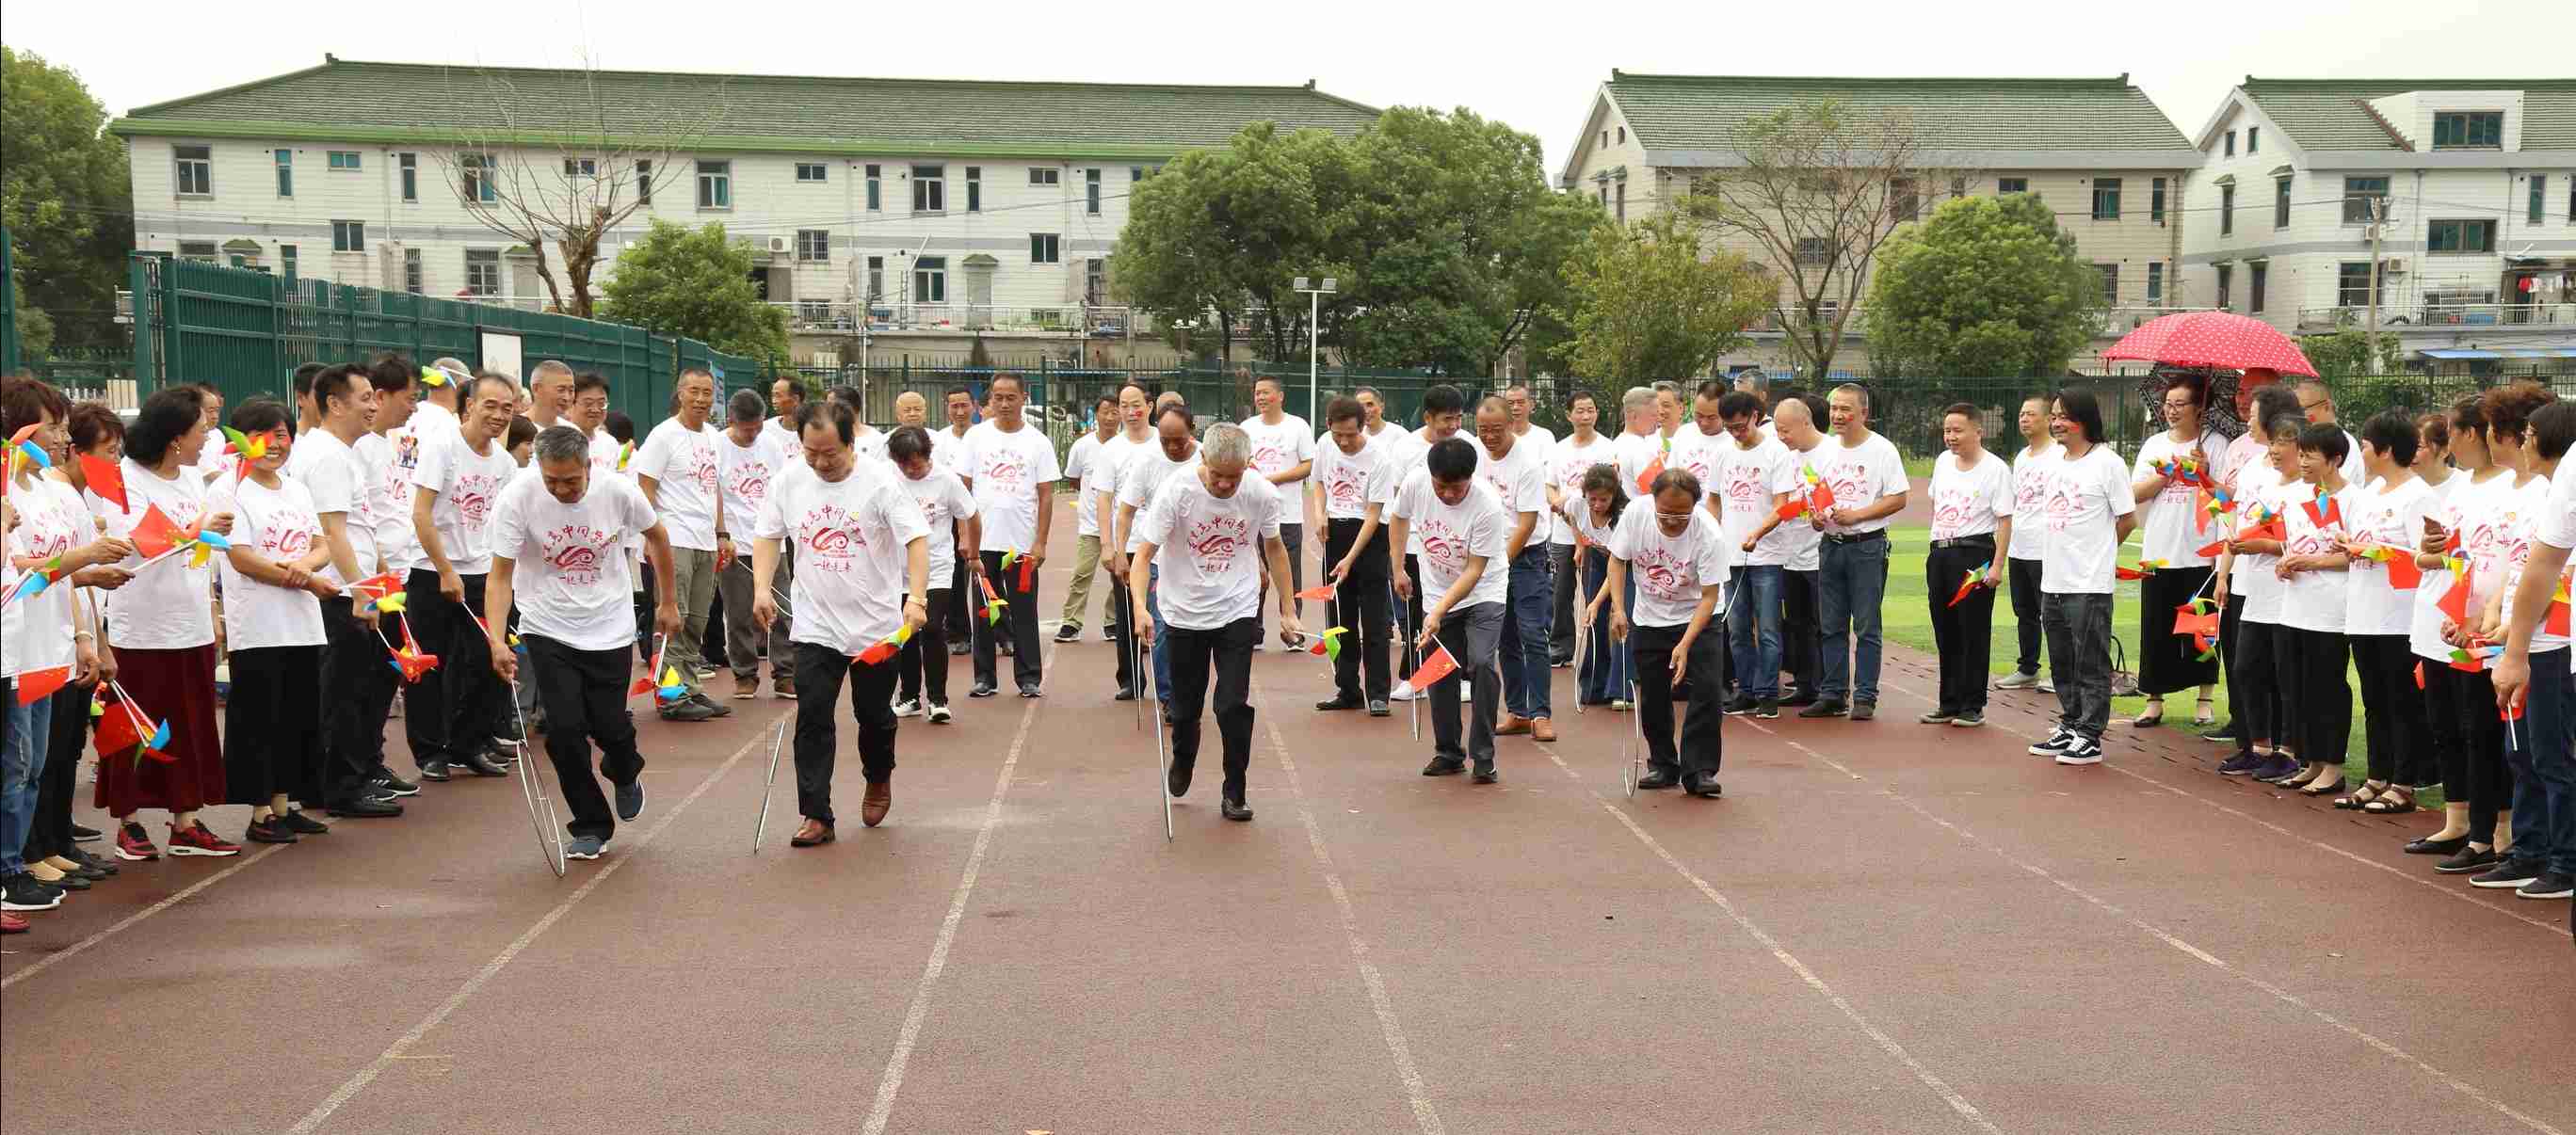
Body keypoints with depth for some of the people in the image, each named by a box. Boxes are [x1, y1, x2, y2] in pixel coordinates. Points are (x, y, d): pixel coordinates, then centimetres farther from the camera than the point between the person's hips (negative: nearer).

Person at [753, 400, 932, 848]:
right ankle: (816, 816, -1)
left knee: (874, 714, 12)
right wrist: (761, 587, -5)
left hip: (877, 625, -2)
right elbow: (768, 536, 11)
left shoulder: (880, 482, -13)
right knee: (812, 717, -6)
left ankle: (879, 779, 41)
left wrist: (916, 598, -30)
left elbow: (916, 539, -17)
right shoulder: (789, 482, -1)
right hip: (815, 626, 2)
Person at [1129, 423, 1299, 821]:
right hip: (1184, 613, 0)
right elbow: (1143, 554, -18)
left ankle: (1234, 793, 9)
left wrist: (1288, 609, 9)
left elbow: (1274, 548, 6)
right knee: (1185, 708, 11)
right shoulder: (1176, 492, -20)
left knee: (1234, 706, -9)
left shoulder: (1262, 494, -12)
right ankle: (1181, 765, 43)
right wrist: (1139, 606, -35)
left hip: (1238, 612, 0)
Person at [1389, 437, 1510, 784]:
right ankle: (1448, 753, 22)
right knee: (1439, 673, 5)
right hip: (1436, 593, 4)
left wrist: (1438, 613, -30)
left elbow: (1474, 570, -25)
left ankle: (1483, 758, -10)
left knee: (1481, 664, -20)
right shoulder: (1415, 482, -16)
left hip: (1483, 593, -4)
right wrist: (1397, 569, 11)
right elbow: (1400, 518, 7)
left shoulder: (1488, 507, -29)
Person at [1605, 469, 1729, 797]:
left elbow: (1709, 596, -25)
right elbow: (1617, 559, -3)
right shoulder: (1636, 514, -19)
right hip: (1649, 619, 3)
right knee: (1653, 696, 6)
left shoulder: (1709, 534, -28)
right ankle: (1663, 765, 23)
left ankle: (1699, 770, -7)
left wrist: (1684, 645, -33)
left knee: (1709, 690, -14)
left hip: (1697, 617, -3)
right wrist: (1618, 607, -14)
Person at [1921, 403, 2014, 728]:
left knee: (1974, 633, -1)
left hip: (1975, 553, -6)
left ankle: (1973, 706, 6)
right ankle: (1949, 703, 20)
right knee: (1945, 631, 11)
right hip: (1940, 552, 6)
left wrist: (1997, 565, -17)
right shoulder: (1943, 462, 11)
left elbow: (2005, 520, -11)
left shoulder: (1995, 468, -8)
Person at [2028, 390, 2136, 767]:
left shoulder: (2107, 463, -10)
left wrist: (2097, 550, 6)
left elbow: (2128, 519, -5)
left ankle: (2089, 736, 4)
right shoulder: (2055, 463, 11)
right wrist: (2068, 552, 11)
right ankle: (2069, 726, 26)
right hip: (2053, 580, 8)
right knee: (2062, 663, 15)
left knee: (2091, 664, -1)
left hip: (2089, 584, -8)